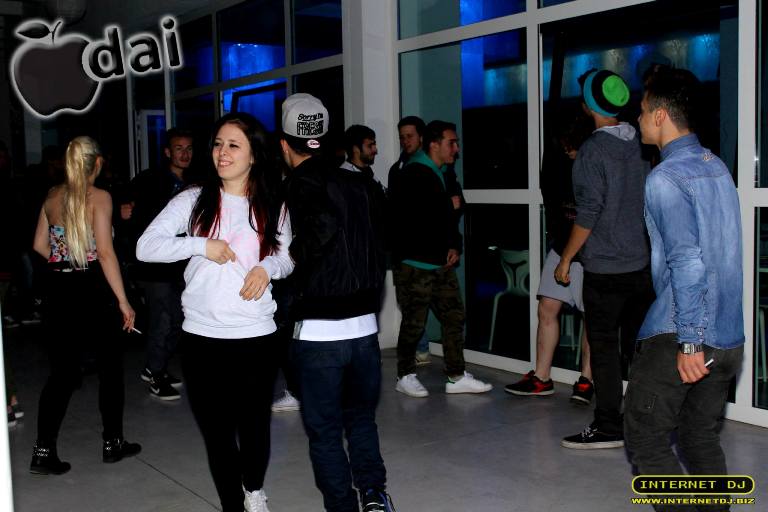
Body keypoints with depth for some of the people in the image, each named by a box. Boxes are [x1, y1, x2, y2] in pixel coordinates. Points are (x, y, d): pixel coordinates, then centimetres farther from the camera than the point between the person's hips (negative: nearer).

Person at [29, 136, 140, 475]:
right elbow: (105, 252, -17)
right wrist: (123, 300, -16)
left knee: (62, 370, 12)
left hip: (57, 290, 5)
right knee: (110, 364, 12)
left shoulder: (52, 196, 7)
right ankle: (112, 443, 21)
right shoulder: (99, 197, -11)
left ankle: (44, 451, 7)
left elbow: (40, 244, 13)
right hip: (90, 289, -5)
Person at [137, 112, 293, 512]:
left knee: (254, 426, 11)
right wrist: (201, 245, -15)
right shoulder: (194, 200, 1)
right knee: (217, 432, 8)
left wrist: (268, 267, -9)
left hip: (257, 336, 0)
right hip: (202, 337, 0)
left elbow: (288, 256, 13)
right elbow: (146, 246, -4)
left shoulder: (273, 206, 3)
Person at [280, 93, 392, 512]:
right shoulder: (361, 183, 6)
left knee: (324, 431, 10)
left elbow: (324, 223, -27)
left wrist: (294, 254, -12)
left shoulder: (300, 184, -9)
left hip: (319, 331, -5)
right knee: (361, 416, 23)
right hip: (365, 325, 5)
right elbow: (386, 241, 8)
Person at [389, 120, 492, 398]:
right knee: (414, 323, 0)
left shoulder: (443, 175, 14)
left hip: (442, 264, 9)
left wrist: (454, 246, 5)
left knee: (454, 317, 9)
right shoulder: (412, 176, -13)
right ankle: (405, 376, 16)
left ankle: (456, 377, 16)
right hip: (415, 264, -9)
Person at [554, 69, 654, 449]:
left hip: (605, 267, -7)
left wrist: (565, 260, -8)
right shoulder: (641, 144, 7)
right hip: (642, 264, 7)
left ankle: (608, 427, 7)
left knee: (604, 347, 1)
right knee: (639, 344, 13)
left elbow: (588, 212, -17)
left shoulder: (593, 150, -14)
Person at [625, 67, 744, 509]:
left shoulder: (666, 178, -14)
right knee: (703, 438, 16)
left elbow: (688, 262, -22)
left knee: (646, 438, 3)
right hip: (730, 336, 8)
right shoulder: (718, 167, 12)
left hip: (678, 338, -8)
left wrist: (689, 342, -20)